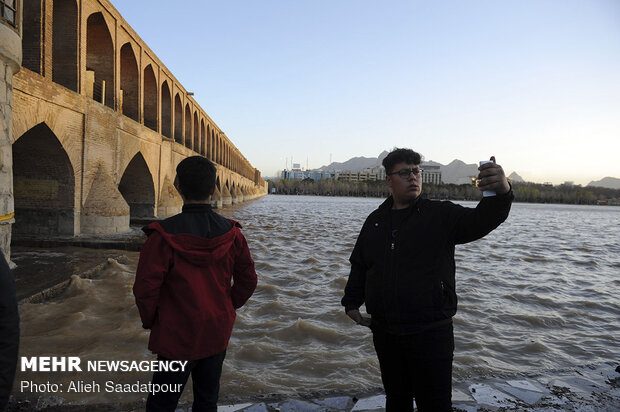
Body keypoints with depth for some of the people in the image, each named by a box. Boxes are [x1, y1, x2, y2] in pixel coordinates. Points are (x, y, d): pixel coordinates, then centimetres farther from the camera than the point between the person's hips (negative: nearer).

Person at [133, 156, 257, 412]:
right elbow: (248, 281, 0)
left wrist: (150, 321, 1)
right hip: (218, 334, 4)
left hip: (177, 337, -3)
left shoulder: (165, 235, -21)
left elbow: (145, 289, -19)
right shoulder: (231, 233, -9)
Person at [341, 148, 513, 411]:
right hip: (384, 332, 4)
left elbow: (482, 220, -21)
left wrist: (501, 192, -40)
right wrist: (352, 303, 12)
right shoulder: (376, 220, 9)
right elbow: (359, 265, 18)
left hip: (430, 333, -4)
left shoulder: (441, 215, -3)